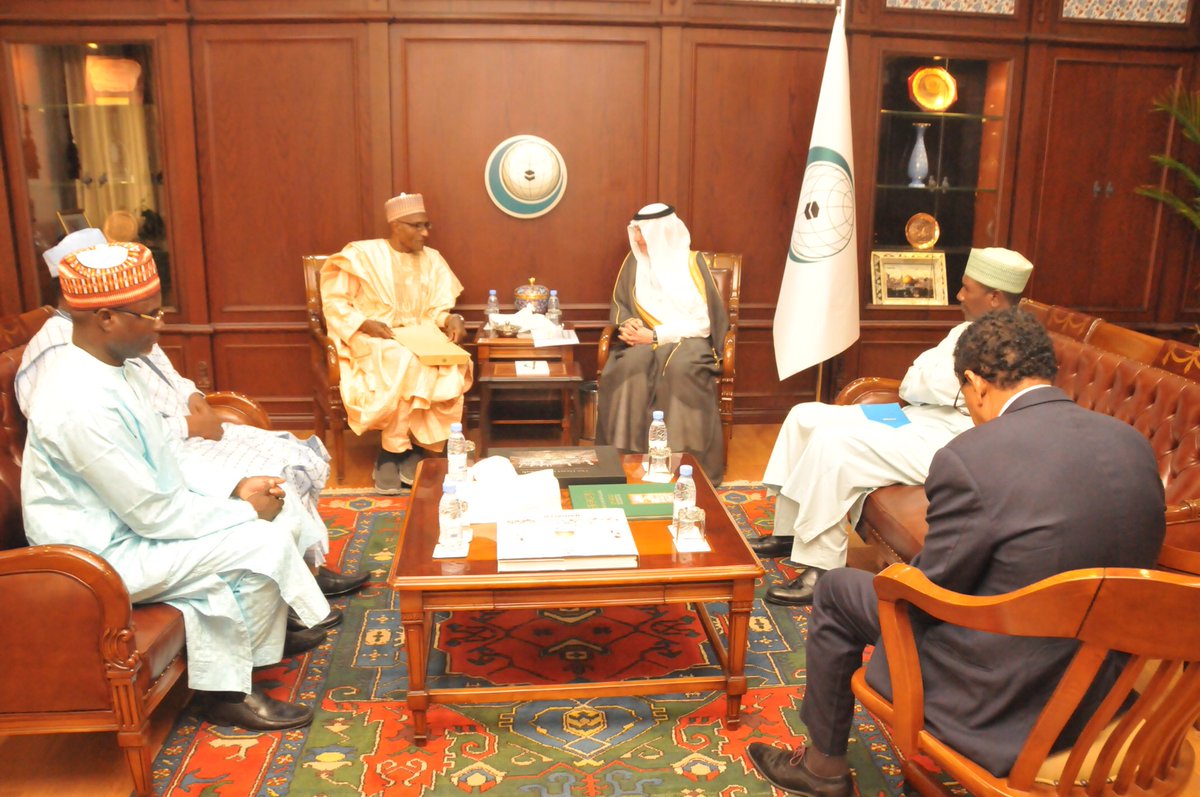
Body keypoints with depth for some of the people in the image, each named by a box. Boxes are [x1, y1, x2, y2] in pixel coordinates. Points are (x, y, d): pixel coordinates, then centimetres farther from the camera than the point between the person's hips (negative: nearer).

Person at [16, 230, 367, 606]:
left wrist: (195, 399, 1)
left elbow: (167, 377, 22)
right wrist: (188, 426, -19)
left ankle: (307, 565, 10)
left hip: (186, 433, 10)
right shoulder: (60, 355, -20)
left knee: (298, 455, 1)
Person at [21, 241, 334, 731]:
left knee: (283, 512, 4)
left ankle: (264, 632, 23)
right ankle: (226, 691, -1)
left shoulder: (111, 369, 2)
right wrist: (245, 509, -15)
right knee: (263, 544, -20)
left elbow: (170, 461, 11)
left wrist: (236, 487, -2)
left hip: (131, 517, 10)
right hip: (106, 555, -9)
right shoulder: (83, 403, -30)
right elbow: (153, 515, -25)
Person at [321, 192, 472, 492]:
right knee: (404, 364, -37)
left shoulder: (432, 260, 11)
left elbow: (438, 310, 9)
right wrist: (365, 324, -20)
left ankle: (416, 447, -16)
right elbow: (334, 302, -4)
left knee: (449, 370, -28)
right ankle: (389, 451, -20)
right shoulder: (362, 255, -4)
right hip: (370, 341, -4)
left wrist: (451, 319, -14)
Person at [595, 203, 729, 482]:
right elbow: (619, 304, 15)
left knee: (681, 369, -37)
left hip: (688, 339, -3)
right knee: (629, 366, -32)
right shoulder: (634, 261, 7)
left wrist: (656, 336, -17)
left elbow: (703, 319, -9)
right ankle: (626, 455, -25)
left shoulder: (692, 262, -5)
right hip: (645, 338, 3)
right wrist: (628, 324, -9)